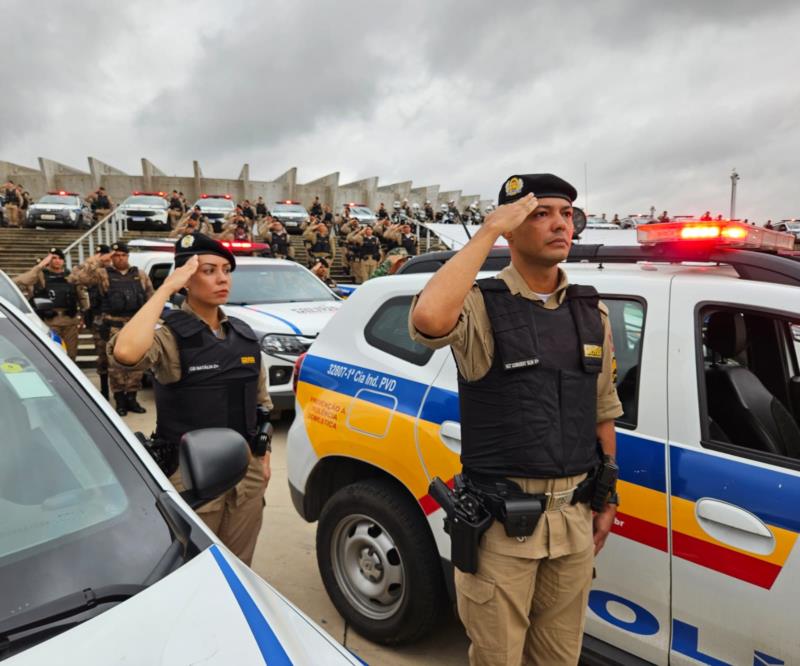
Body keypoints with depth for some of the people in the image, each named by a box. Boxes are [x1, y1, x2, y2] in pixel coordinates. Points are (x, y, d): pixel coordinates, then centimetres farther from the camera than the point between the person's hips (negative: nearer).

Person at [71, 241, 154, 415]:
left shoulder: (140, 275, 12)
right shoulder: (103, 274, 4)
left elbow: (151, 298, 13)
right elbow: (78, 276, -10)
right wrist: (98, 260, -9)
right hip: (114, 326, -2)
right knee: (116, 364, -1)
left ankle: (131, 398, 15)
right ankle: (120, 400, 8)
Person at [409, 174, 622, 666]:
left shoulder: (592, 313, 6)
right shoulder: (483, 306, -12)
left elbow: (603, 414, 12)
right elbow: (429, 318, -36)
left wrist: (606, 501, 14)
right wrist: (488, 232, -25)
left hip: (574, 517, 5)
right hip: (502, 520, -5)